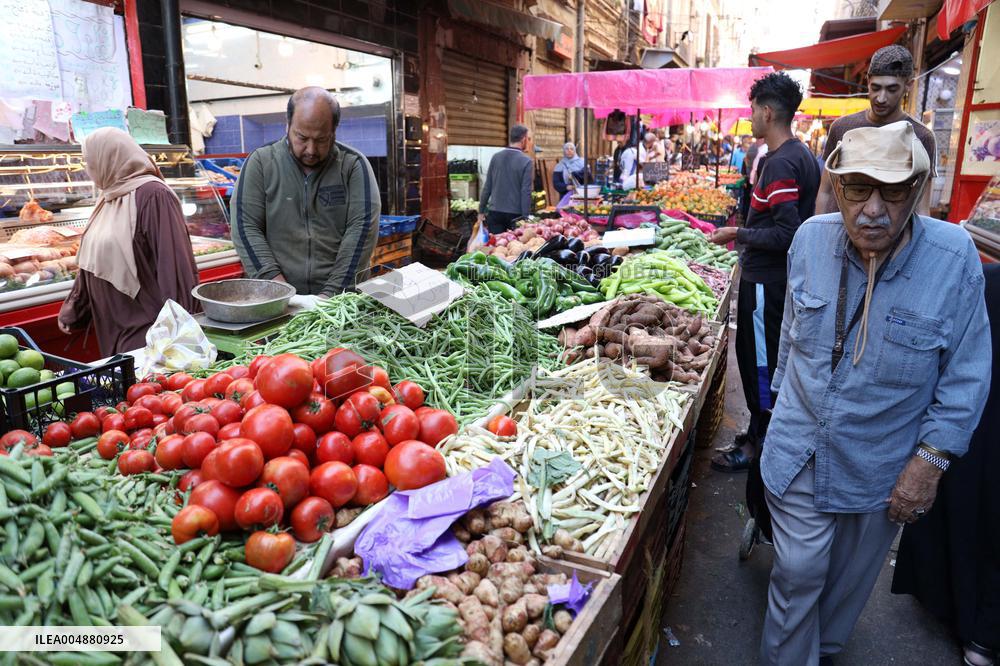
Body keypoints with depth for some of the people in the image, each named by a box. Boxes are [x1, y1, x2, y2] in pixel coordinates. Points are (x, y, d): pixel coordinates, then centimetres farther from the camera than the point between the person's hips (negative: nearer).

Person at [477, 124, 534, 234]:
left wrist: (481, 211, 13)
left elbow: (487, 187, 6)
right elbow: (526, 192, -11)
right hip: (515, 214, -3)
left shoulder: (496, 157, 3)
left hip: (495, 212, 4)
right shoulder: (527, 161, -9)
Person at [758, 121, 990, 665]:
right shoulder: (810, 238, -12)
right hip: (801, 452, 1)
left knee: (850, 576, 22)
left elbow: (966, 375, -9)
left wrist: (931, 460, -11)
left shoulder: (954, 257, -18)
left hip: (885, 468, 0)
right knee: (798, 573, 10)